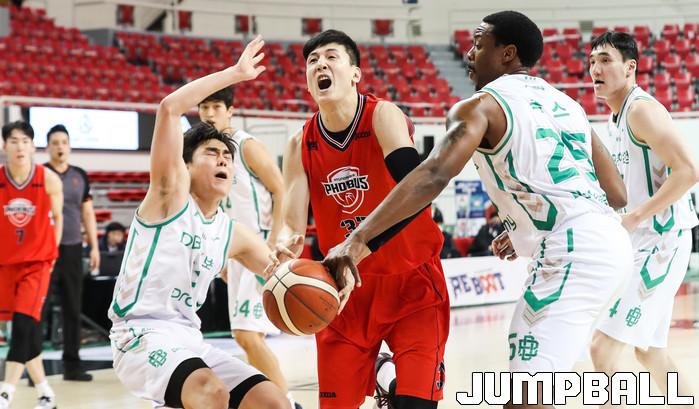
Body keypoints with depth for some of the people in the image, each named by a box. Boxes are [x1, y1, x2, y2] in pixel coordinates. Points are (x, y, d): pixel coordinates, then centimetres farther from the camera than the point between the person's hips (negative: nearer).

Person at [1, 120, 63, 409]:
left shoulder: (49, 180, -8)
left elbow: (57, 218, 7)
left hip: (38, 261, -2)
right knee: (26, 329, 8)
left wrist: (52, 253, 7)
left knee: (24, 323, -17)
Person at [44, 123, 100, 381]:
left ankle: (72, 365, 15)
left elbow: (87, 213, 14)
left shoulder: (80, 176, 11)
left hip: (73, 249, 4)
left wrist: (94, 247, 8)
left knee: (73, 309, 7)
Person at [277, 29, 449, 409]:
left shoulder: (383, 116, -15)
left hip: (412, 283, -4)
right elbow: (292, 224, -7)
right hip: (345, 289, 4)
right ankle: (379, 371, 35)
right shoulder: (301, 145, -2)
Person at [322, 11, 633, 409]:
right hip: (611, 239, 9)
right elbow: (617, 194, 21)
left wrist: (357, 240, -23)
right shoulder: (566, 104, 23)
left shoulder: (480, 106, 0)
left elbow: (434, 175, -18)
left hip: (572, 251, -9)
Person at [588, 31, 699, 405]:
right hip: (640, 244, 10)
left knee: (603, 348, -14)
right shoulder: (616, 118, 15)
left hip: (660, 243, -10)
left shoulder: (642, 109, -15)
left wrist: (635, 217, -23)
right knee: (650, 353, 18)